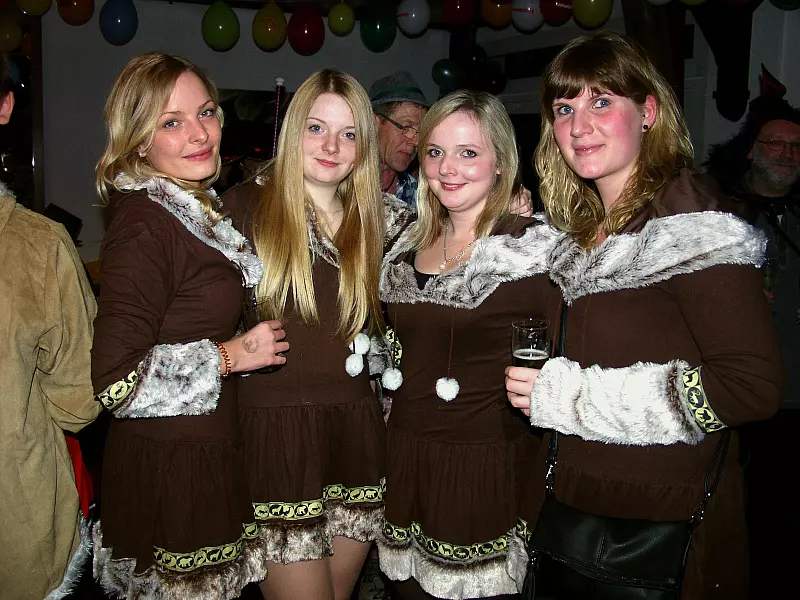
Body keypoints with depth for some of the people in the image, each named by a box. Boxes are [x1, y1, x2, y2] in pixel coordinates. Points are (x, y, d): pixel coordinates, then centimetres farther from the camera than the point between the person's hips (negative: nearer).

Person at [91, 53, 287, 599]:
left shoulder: (197, 209, 11)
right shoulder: (143, 228, -20)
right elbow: (117, 380, -24)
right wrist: (229, 356, -16)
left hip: (211, 450, 9)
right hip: (168, 467, -9)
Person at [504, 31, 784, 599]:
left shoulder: (690, 220, -16)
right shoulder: (586, 227, 8)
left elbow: (753, 386, -24)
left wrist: (568, 394, -21)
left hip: (663, 526, -7)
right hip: (574, 503, 7)